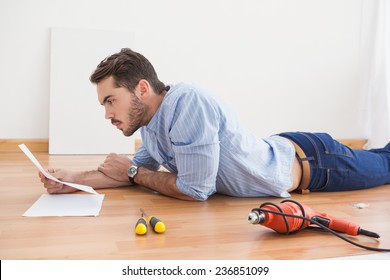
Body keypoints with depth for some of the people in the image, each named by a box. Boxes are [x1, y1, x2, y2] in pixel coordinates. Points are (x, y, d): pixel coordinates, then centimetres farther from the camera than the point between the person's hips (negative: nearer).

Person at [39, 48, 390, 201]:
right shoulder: (152, 124, -10)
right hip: (283, 148, 6)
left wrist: (132, 171, -18)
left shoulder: (188, 102, -37)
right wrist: (74, 179, -10)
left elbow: (195, 189, -32)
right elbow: (138, 169, 2)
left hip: (313, 160, -5)